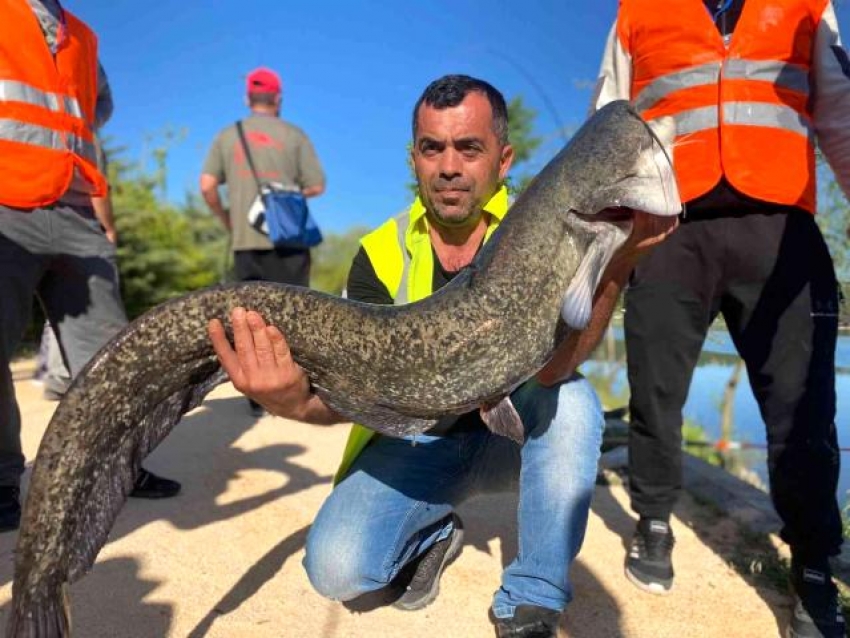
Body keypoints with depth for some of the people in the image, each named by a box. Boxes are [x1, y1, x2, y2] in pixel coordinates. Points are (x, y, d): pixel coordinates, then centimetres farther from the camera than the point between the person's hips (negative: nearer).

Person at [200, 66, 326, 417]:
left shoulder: (227, 136, 9)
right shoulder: (294, 135, 0)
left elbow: (207, 185, 2)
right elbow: (316, 186, -2)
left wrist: (226, 220, 16)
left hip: (245, 241, 3)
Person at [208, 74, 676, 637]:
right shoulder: (381, 253, -9)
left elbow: (551, 367, -30)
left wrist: (615, 266, -47)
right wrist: (302, 400, -44)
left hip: (513, 435, 0)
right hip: (414, 442, 1)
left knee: (572, 400, -32)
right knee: (335, 567, -22)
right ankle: (432, 534, 12)